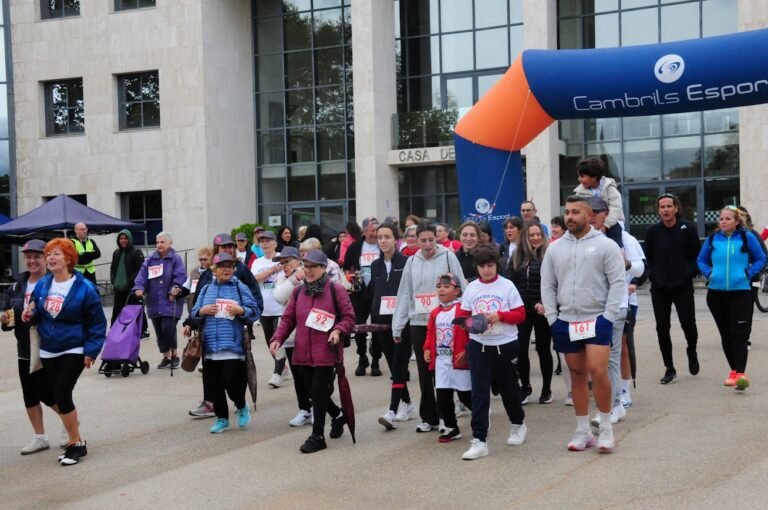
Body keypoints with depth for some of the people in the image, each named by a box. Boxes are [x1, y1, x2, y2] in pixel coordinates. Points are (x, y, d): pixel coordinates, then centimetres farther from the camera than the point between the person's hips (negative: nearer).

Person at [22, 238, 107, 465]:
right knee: (57, 396, 11)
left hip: (74, 351, -6)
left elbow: (98, 322, -9)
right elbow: (37, 314, 16)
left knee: (62, 395, -13)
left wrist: (91, 350, -14)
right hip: (48, 351, 6)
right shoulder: (42, 285, 1)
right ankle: (74, 438, 27)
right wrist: (30, 315, -7)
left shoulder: (84, 288, -13)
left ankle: (77, 443, 3)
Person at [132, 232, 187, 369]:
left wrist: (175, 290, -20)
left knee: (168, 328, -14)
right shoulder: (151, 260, 11)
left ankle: (174, 356, 2)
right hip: (154, 302, 5)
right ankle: (166, 357, 18)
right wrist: (139, 288, -12)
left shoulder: (176, 259, -1)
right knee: (159, 331, 7)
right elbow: (142, 275, 2)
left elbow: (180, 277, -9)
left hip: (170, 302, -5)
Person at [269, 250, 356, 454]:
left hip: (326, 353, -5)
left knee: (318, 392, -7)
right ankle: (338, 415, 39)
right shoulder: (298, 292, 11)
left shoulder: (336, 290, -3)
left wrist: (338, 330, -21)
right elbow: (288, 319, 10)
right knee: (314, 392, 12)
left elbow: (349, 317, -3)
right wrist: (277, 338, -3)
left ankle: (317, 436, 3)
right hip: (302, 354, 5)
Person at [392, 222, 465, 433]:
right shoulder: (412, 262, 8)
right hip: (418, 323, 3)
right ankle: (429, 417, 16)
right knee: (425, 372, 8)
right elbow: (404, 294, 8)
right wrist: (397, 326, 6)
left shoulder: (448, 257, -3)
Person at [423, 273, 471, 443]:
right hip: (441, 360, 6)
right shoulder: (435, 313, 9)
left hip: (458, 359, -6)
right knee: (442, 396, 6)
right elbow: (430, 333, 17)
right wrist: (427, 349, 4)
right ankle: (451, 428, 17)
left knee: (466, 395, 2)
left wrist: (466, 351, -20)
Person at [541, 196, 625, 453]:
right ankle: (582, 431, 18)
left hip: (597, 319, -4)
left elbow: (617, 282, -6)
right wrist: (552, 318, 1)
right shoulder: (555, 248, 8)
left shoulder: (606, 245, -3)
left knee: (597, 371, -15)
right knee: (577, 375, 10)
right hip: (566, 322, 4)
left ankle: (606, 428, 2)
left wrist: (608, 316, -12)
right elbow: (547, 285, 9)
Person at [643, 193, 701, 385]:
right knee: (662, 329, 2)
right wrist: (654, 276, 2)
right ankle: (669, 369, 13)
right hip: (659, 289, 2)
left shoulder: (688, 229, -4)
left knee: (688, 325, 0)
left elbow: (697, 254, 2)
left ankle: (692, 352, 33)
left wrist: (690, 273, -4)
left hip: (683, 287, -2)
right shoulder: (653, 232, 1)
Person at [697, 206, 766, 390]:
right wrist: (709, 273, 0)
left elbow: (760, 259, 4)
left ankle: (741, 373, -14)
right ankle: (734, 370, 22)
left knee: (739, 333, -10)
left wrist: (748, 274, -8)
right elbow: (701, 260, 16)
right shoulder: (713, 239, 5)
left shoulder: (747, 237, -3)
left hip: (741, 292, -3)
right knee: (725, 334, 10)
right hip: (716, 292, 3)